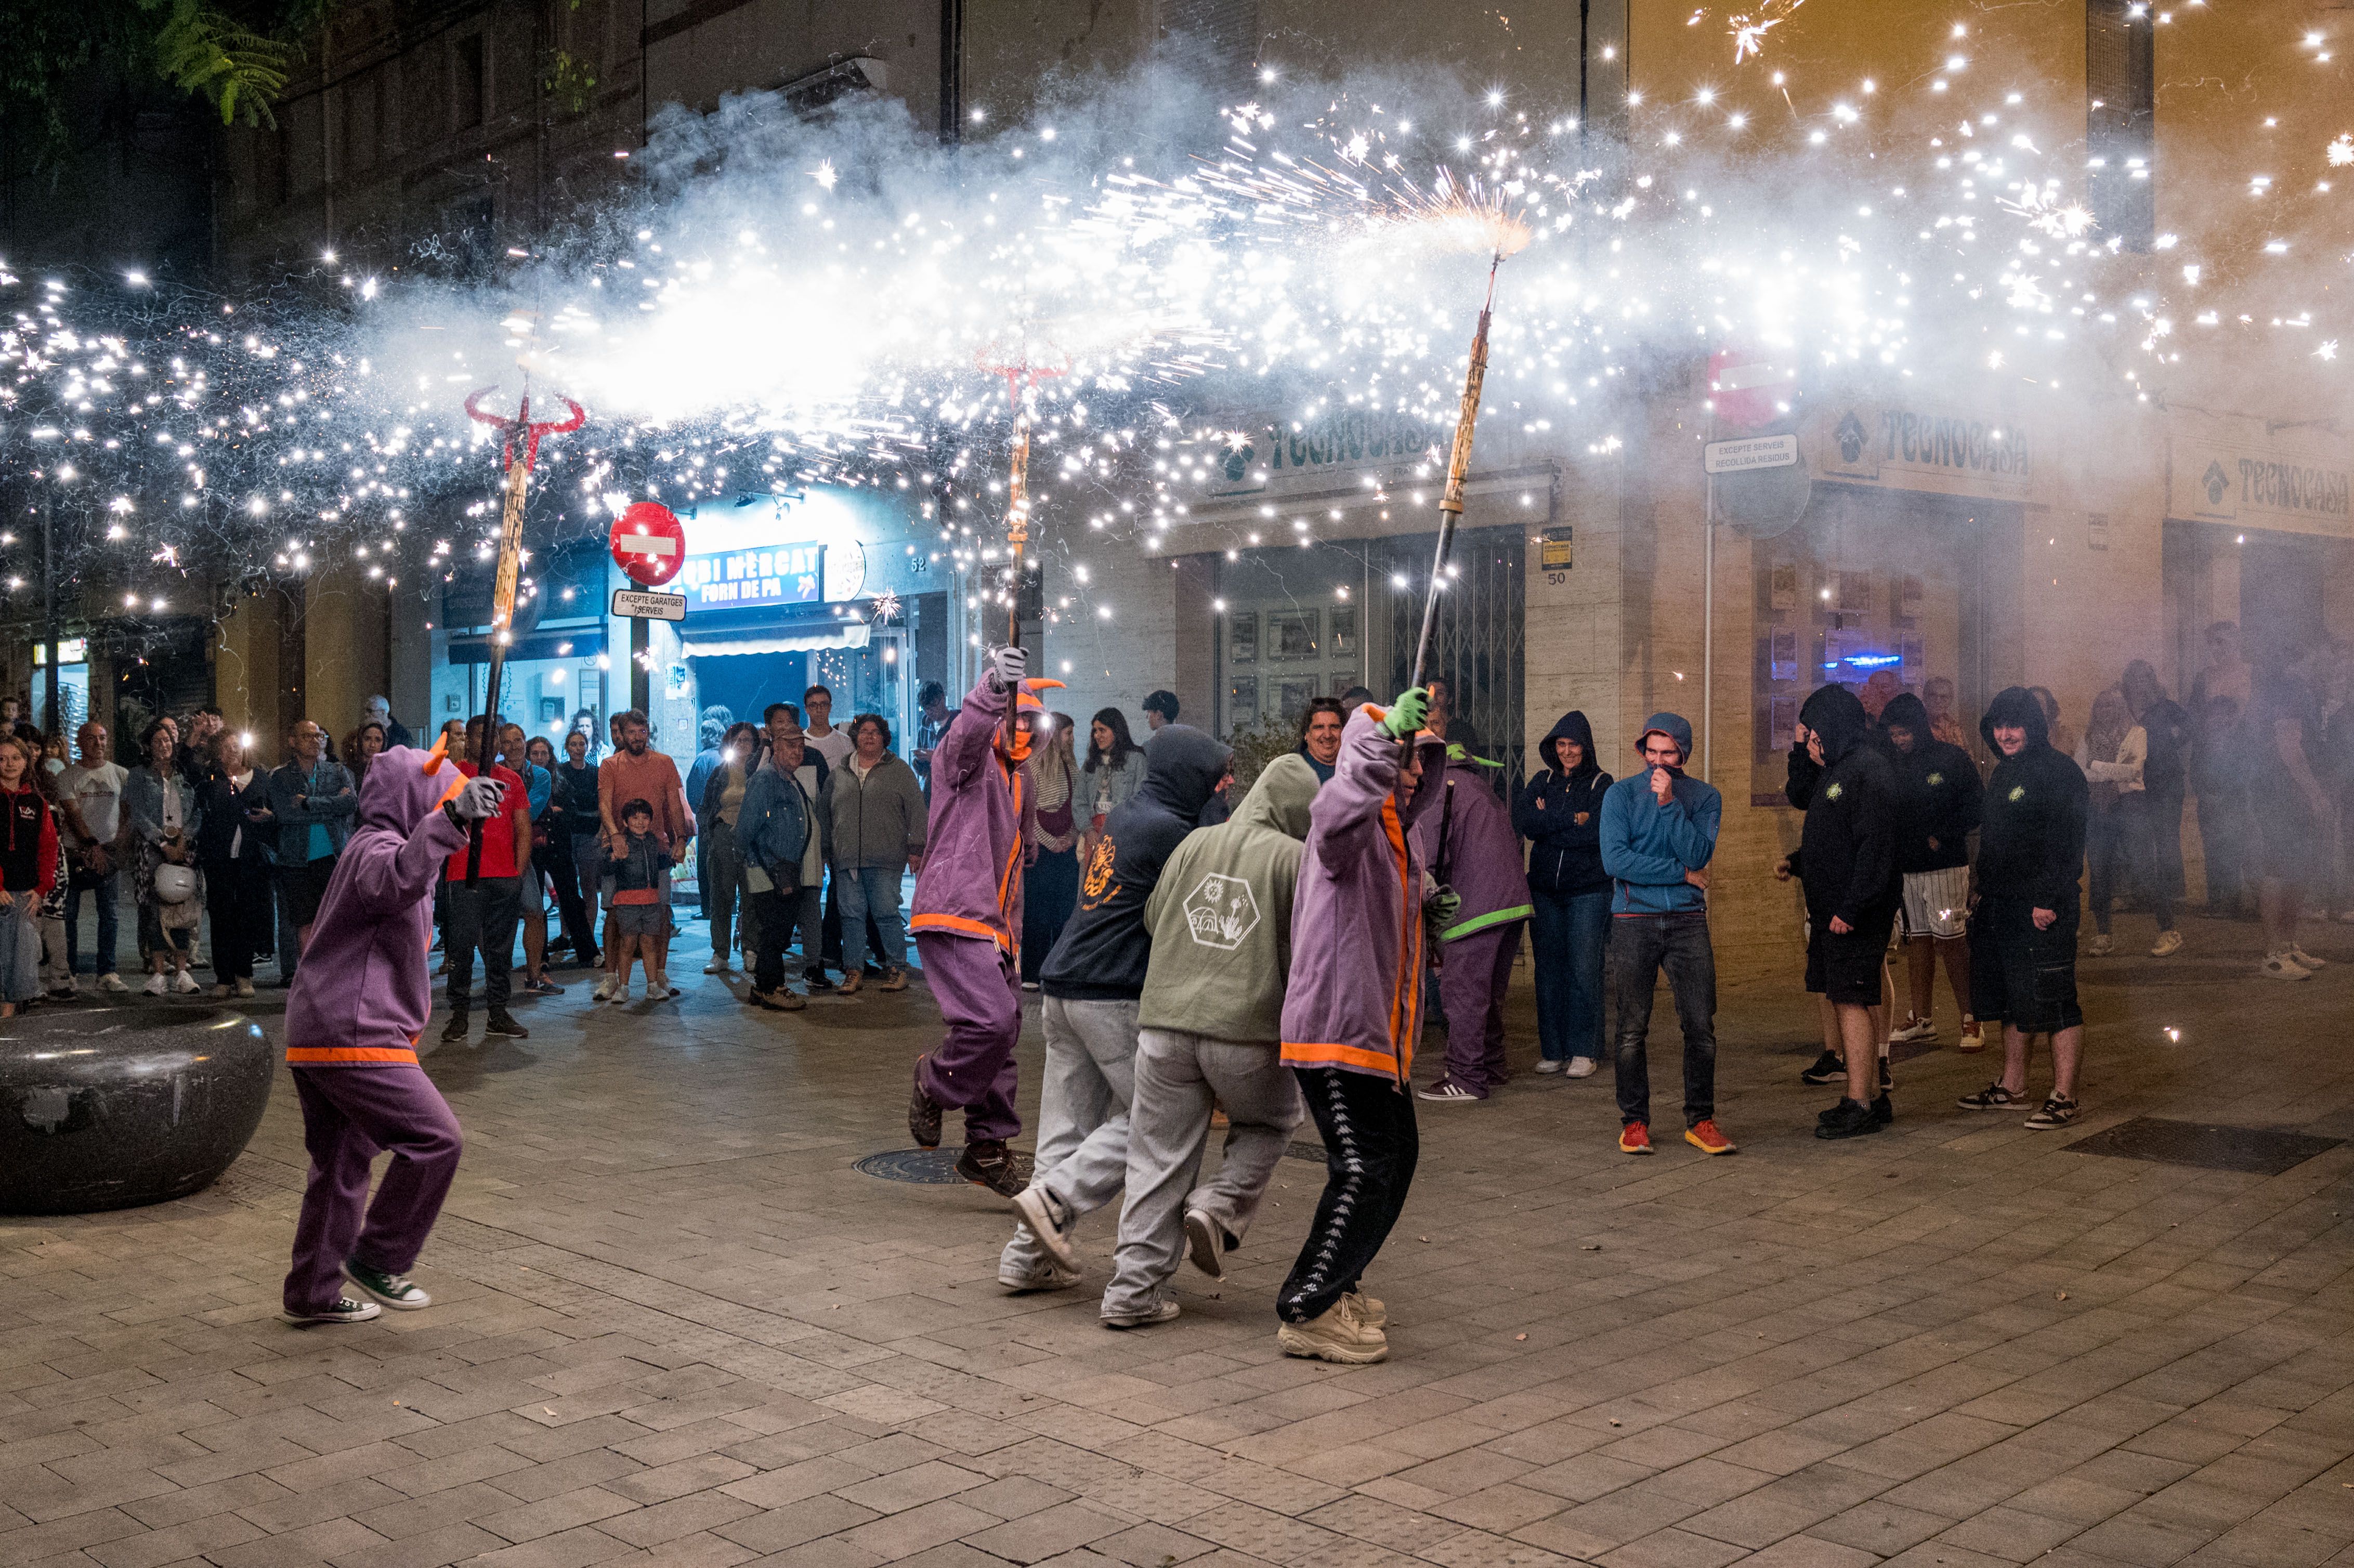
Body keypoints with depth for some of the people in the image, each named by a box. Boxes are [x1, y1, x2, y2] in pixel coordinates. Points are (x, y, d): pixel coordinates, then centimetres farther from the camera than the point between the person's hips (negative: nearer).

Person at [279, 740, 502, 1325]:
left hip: (318, 1037, 11)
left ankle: (312, 1293, 24)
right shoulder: (376, 847, -13)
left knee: (343, 1166, 16)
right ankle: (376, 1259, 0)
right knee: (436, 1139, -10)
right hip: (353, 1038, -11)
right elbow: (398, 879, -38)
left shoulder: (372, 849, 22)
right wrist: (452, 820, -51)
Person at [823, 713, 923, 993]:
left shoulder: (900, 771, 7)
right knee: (852, 915, 3)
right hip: (846, 860, 3)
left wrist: (916, 848, -4)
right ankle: (854, 970, 10)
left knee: (886, 913, -4)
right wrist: (824, 852, 15)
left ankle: (896, 968, 5)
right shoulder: (837, 775, 16)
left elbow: (916, 810, 3)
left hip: (884, 861, -3)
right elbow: (824, 815, 21)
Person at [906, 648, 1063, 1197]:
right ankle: (933, 1083, 5)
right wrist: (994, 688, -49)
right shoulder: (969, 759, -4)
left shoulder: (1019, 780, 23)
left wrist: (1014, 935, 27)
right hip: (952, 919, -9)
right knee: (991, 1018, -23)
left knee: (1002, 1036, 11)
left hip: (993, 929, 9)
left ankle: (987, 1149, 22)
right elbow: (967, 729, -30)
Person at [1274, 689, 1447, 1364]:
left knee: (1397, 1156, 20)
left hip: (1378, 1030, 11)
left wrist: (1424, 907, 15)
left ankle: (1334, 1286, 34)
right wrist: (1385, 733, -44)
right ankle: (1307, 1313, -3)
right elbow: (1335, 815, -41)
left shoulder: (1402, 832, 18)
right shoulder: (1354, 825, -14)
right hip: (1336, 1025, -11)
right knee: (1362, 1171, -12)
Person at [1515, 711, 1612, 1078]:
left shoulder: (1602, 784, 2)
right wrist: (1571, 820, -11)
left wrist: (1548, 823, -5)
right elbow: (1524, 822, -5)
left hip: (1587, 892, -3)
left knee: (1584, 970, -5)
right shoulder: (1543, 781, 12)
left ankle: (1583, 1052, 2)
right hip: (1545, 889, 3)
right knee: (1548, 969, 4)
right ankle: (1553, 1051, 12)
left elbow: (1595, 834, -12)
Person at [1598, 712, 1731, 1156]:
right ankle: (1634, 1121, 10)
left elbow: (1698, 855, -8)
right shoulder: (1621, 794, 3)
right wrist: (1682, 873, -7)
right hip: (1634, 921, -1)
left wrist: (1669, 803, -15)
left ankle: (1700, 1120, 12)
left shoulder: (1705, 797, 7)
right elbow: (1616, 859, -10)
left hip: (1688, 920, 1)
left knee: (1701, 1026, 0)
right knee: (1632, 1029, 0)